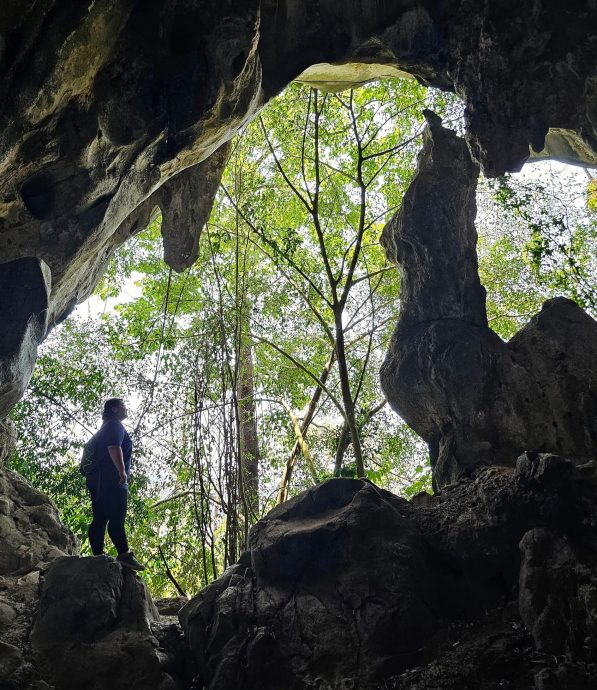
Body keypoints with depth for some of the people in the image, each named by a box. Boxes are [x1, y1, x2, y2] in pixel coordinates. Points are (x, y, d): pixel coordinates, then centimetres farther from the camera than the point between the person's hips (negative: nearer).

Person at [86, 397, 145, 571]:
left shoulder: (105, 428, 28)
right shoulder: (115, 426, -4)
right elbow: (114, 448, -19)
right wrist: (122, 471, -26)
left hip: (98, 481, 10)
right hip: (113, 480, -10)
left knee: (99, 519, 5)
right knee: (117, 518, -16)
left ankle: (98, 555, 5)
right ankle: (124, 554, -21)